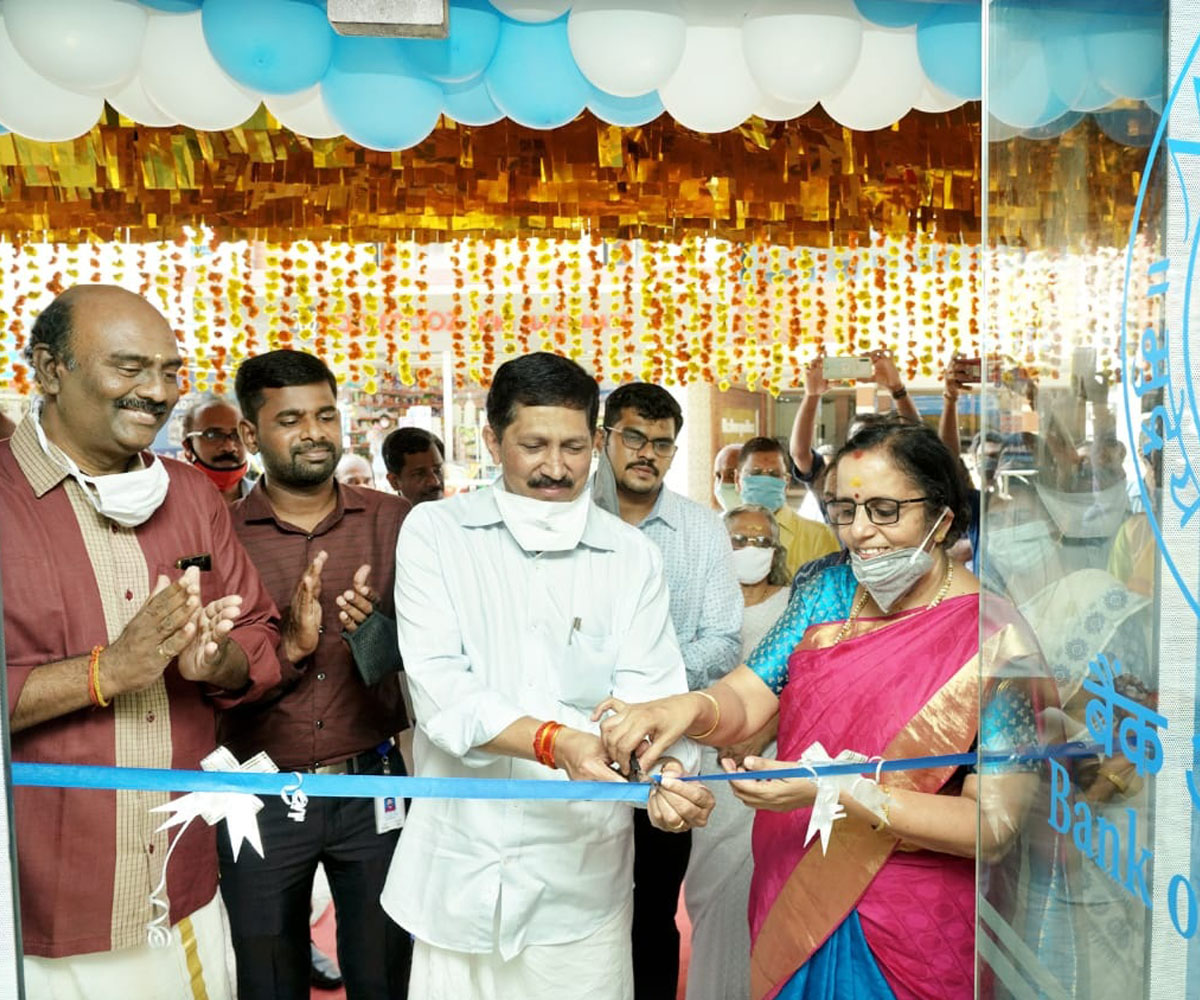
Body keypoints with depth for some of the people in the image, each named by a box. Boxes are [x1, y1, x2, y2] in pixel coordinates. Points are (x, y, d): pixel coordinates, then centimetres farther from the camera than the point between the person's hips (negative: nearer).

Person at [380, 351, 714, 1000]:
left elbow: (653, 694, -7)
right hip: (459, 865, 0)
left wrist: (670, 770, -28)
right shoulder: (434, 532, -4)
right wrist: (553, 742, -29)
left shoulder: (631, 556, 1)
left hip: (583, 870, 1)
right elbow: (439, 689, -14)